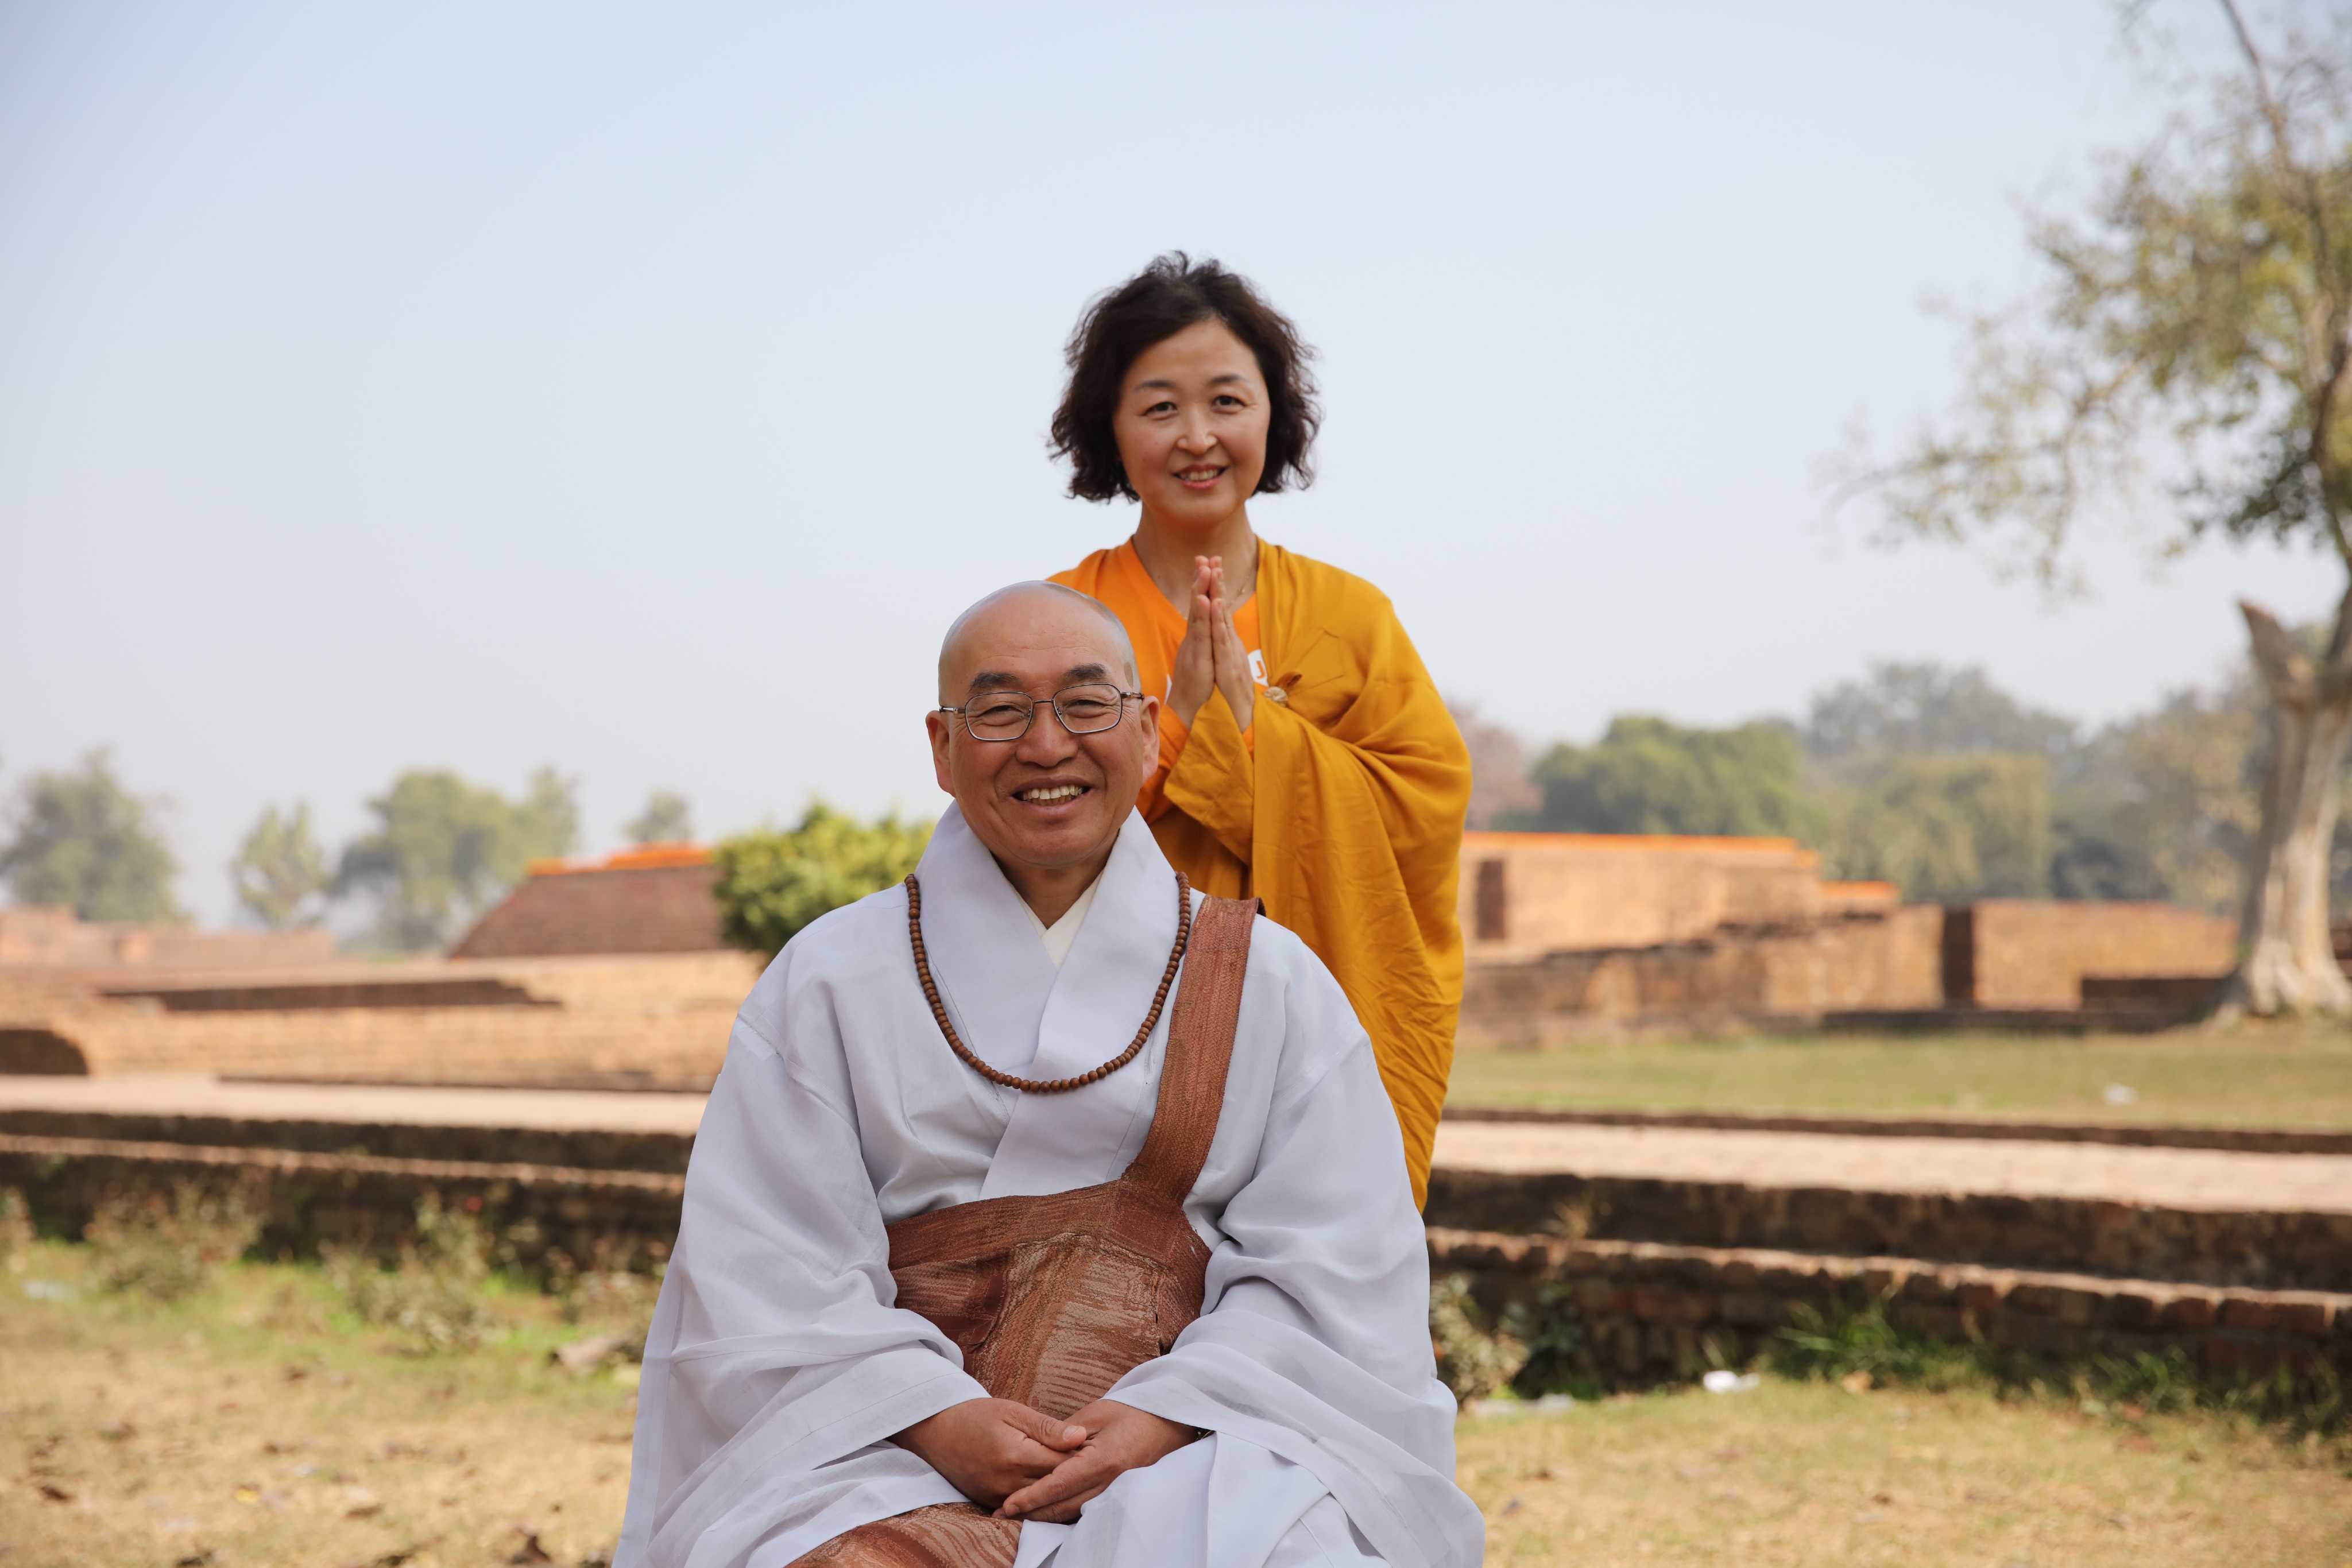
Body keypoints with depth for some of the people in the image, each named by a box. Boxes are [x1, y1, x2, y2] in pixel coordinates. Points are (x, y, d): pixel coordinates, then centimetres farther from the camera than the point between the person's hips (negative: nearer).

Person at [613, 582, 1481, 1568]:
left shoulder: (1273, 986, 12)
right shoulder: (826, 985, 10)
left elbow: (1330, 1273, 4)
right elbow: (766, 1281, 2)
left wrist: (1167, 1418, -13)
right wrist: (933, 1418, -14)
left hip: (1195, 1450, 0)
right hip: (898, 1460, 0)